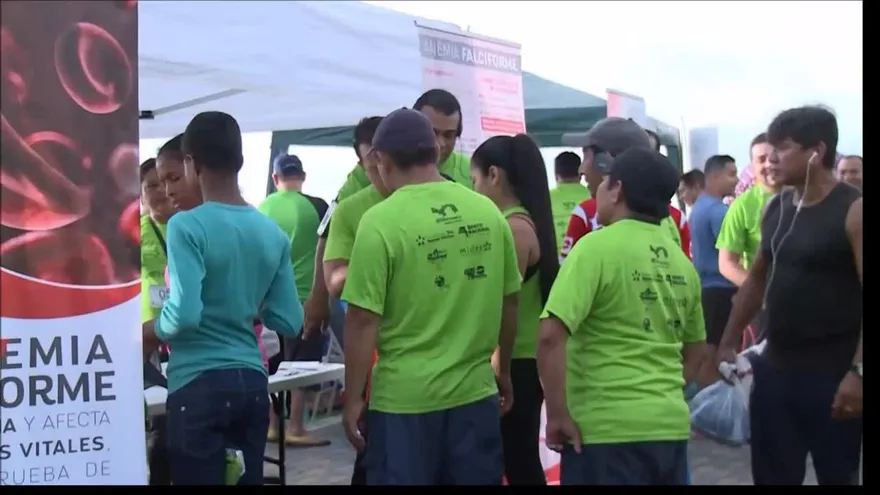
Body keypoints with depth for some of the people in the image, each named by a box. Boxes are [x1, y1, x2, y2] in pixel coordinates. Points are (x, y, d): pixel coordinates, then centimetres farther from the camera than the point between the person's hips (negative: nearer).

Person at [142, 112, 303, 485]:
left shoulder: (187, 226, -12)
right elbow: (289, 322, 7)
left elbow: (184, 313, -22)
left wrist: (146, 334, -2)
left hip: (199, 384, -6)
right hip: (253, 381, 6)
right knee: (248, 479, 14)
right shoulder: (273, 234, 5)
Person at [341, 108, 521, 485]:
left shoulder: (381, 221, -12)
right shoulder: (488, 212, 1)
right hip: (476, 393, 4)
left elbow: (363, 319, -13)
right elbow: (509, 301, 9)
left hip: (404, 399, -4)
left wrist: (353, 398, -2)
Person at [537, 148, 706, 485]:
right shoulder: (681, 262, 9)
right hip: (671, 426, 7)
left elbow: (551, 335, -20)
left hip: (608, 429, -7)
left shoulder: (598, 247, -12)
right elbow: (696, 349, 21)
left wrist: (557, 415, -13)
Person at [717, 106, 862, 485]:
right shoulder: (774, 208, 9)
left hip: (832, 374, -6)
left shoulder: (852, 211, -12)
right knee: (771, 475, 13)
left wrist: (858, 371, -23)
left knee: (837, 475, 7)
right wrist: (728, 343, 17)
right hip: (775, 368, 6)